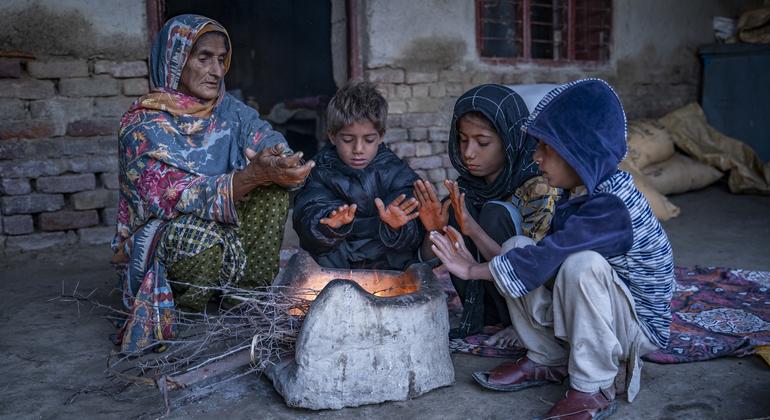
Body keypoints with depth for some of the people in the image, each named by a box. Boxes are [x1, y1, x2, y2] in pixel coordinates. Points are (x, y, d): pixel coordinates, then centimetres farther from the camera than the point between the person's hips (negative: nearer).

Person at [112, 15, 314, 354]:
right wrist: (252, 174, -42)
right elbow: (175, 196, -29)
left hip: (226, 228, 6)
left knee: (275, 186, -16)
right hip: (158, 244, -5)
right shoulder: (143, 124, -17)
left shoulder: (229, 110, 1)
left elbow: (274, 146, -9)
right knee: (200, 235, -38)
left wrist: (280, 166, -34)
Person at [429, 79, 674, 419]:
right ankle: (547, 360, 5)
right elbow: (549, 255, -1)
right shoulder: (578, 193, -2)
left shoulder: (612, 205, -29)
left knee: (582, 264, -37)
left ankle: (593, 390, -18)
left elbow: (547, 258, -32)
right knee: (515, 248, -8)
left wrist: (472, 270, -21)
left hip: (640, 324, -8)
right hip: (589, 312, 8)